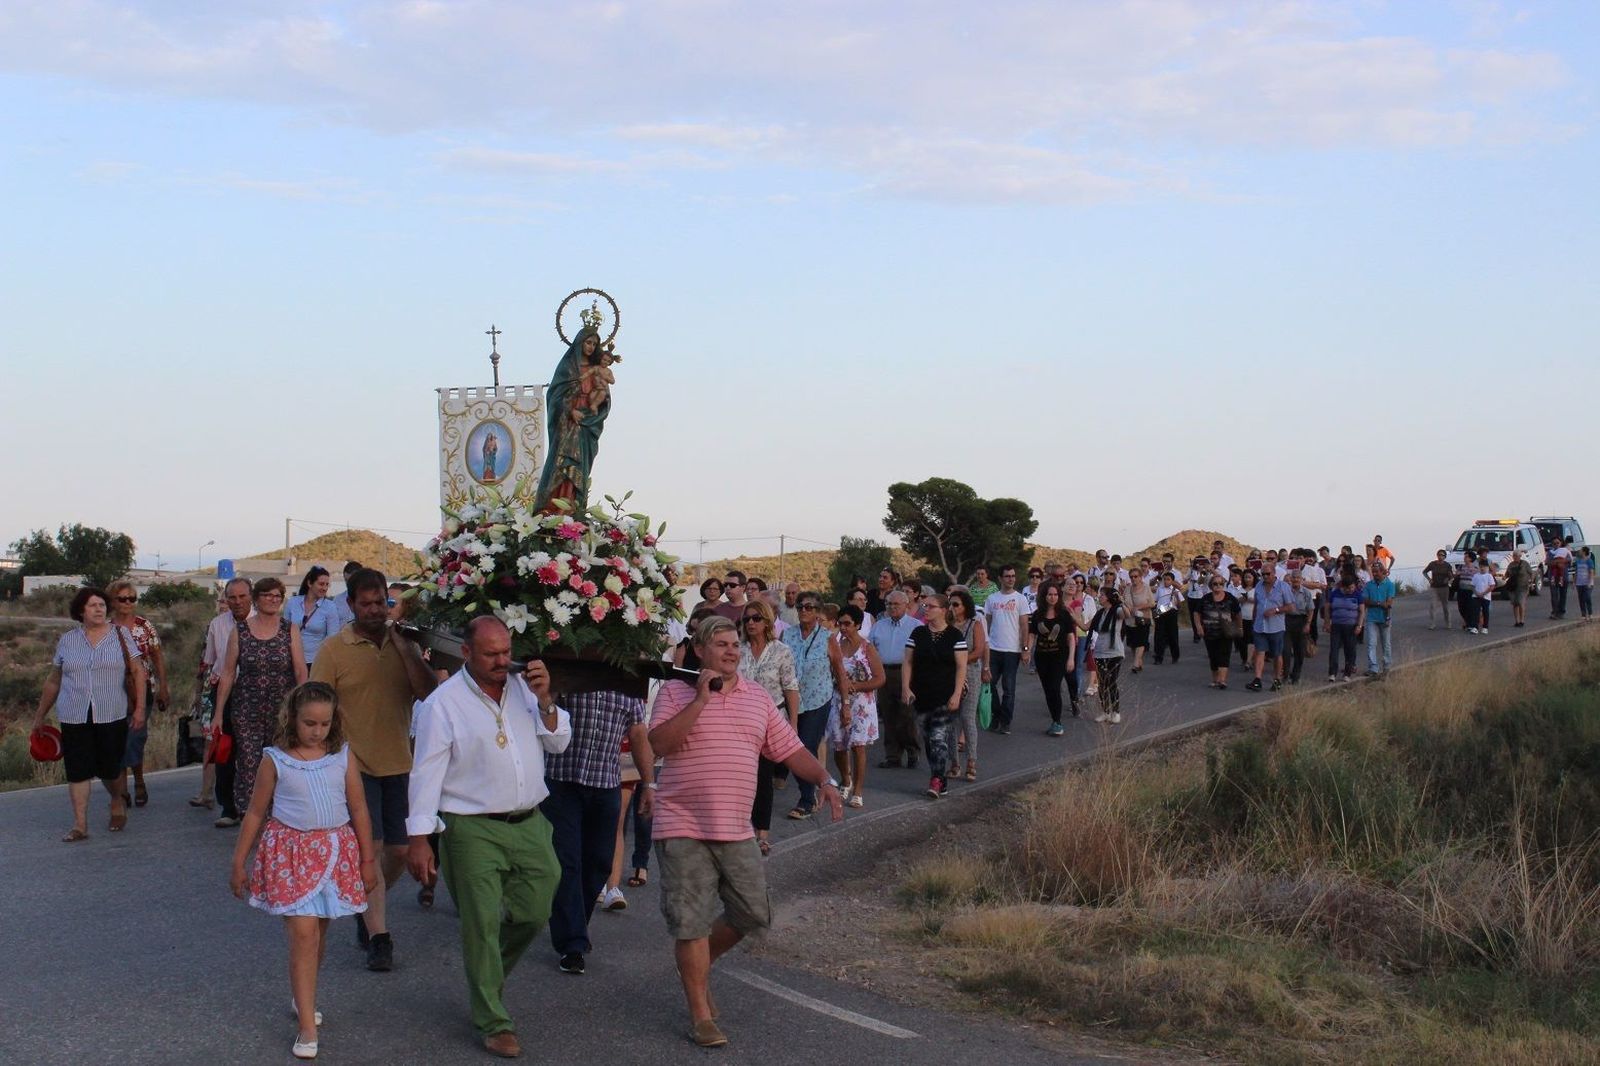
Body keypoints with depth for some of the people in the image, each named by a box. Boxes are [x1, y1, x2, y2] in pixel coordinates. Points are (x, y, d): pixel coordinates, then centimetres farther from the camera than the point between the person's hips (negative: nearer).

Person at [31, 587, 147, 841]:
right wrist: (40, 715, 17)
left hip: (112, 715, -2)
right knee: (77, 770, -1)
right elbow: (53, 681, 16)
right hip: (74, 717, 2)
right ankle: (80, 825, 5)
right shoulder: (67, 640, 9)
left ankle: (117, 802, 34)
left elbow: (138, 672, 1)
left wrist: (139, 708, -6)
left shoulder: (120, 635, 3)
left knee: (110, 768, 3)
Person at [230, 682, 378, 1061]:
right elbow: (256, 812, 4)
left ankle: (302, 998, 38)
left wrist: (368, 860, 9)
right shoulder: (276, 759, -4)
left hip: (335, 851, 3)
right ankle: (307, 1027, -8)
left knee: (318, 933, 13)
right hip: (290, 852, -3)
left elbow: (358, 809, 7)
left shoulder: (342, 756, 1)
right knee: (303, 934, -11)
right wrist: (239, 863, 7)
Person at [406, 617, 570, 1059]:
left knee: (534, 914, 11)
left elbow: (558, 743, 9)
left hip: (530, 824, 5)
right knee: (482, 927, -1)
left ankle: (485, 979, 38)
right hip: (473, 831, -5)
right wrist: (418, 837, -11)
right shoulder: (443, 703, -6)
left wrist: (544, 701, -8)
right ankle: (494, 1023, 11)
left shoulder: (523, 687, 7)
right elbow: (427, 772, -7)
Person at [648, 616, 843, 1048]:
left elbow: (789, 748, 13)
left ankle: (698, 965, 34)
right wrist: (700, 699, -19)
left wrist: (823, 779, -2)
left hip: (736, 831, 5)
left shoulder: (757, 697, 11)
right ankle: (700, 1015, 10)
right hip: (684, 829, -5)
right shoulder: (676, 692, -3)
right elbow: (660, 743, -17)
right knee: (692, 923, -2)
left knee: (752, 914, 8)